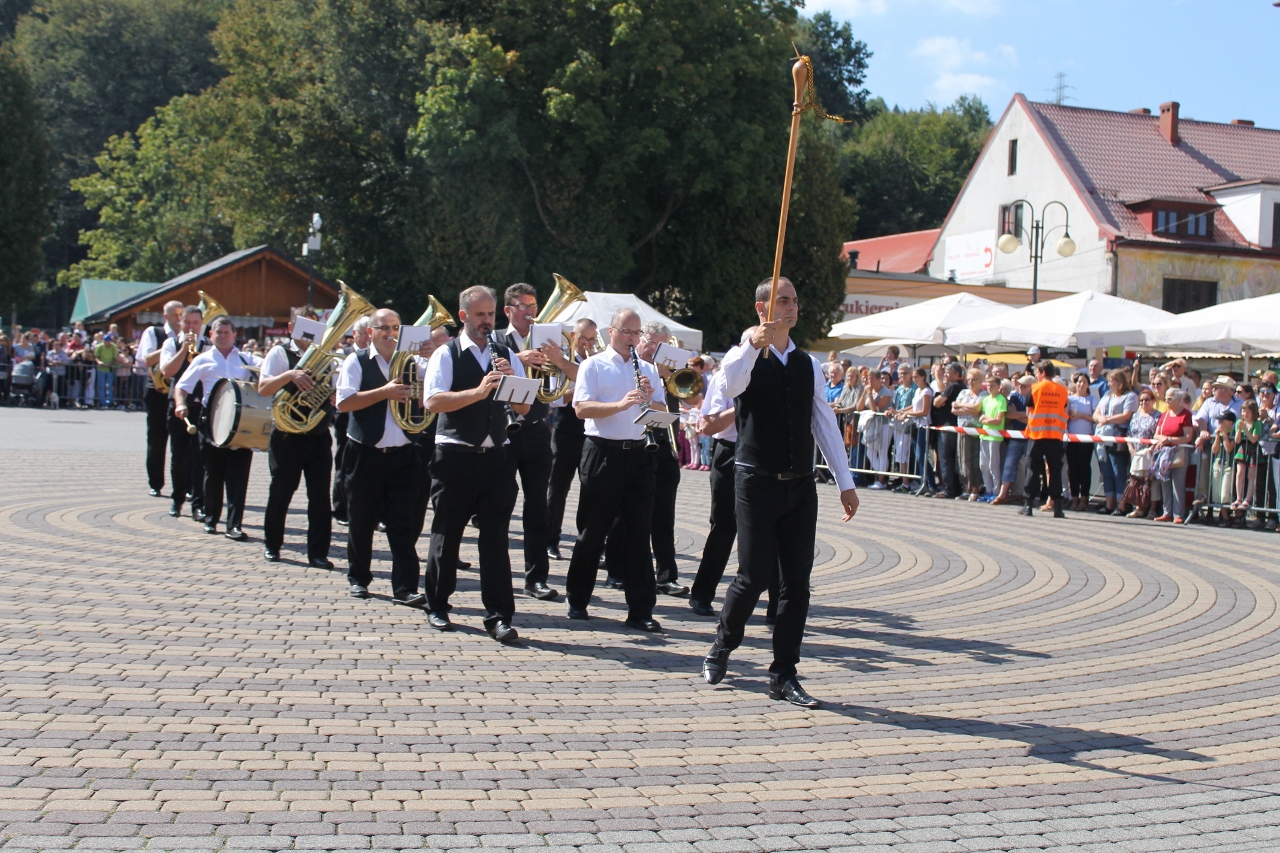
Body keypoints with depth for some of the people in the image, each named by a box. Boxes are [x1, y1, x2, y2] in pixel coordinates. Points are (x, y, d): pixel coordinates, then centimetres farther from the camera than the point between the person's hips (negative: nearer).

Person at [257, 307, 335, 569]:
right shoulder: (280, 353, -1)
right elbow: (263, 388, -14)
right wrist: (289, 375, -27)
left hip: (319, 436, 3)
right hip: (288, 437, -3)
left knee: (320, 496, -2)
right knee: (281, 493, 8)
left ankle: (318, 553, 1)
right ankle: (271, 545, 26)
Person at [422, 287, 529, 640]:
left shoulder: (506, 355, 12)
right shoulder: (447, 354, 0)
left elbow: (524, 408, 7)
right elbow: (433, 401, -16)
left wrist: (512, 379, -11)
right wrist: (478, 391, -26)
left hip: (496, 455, 3)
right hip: (455, 454, -3)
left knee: (496, 537, -1)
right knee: (447, 533, 7)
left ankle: (499, 616, -1)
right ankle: (437, 607, 21)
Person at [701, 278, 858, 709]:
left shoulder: (809, 365, 12)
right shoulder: (746, 357, -3)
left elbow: (825, 422, 14)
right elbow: (730, 385, -27)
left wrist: (845, 481, 11)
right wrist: (753, 345, -46)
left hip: (801, 484, 5)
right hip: (757, 481, -5)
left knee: (797, 580, 2)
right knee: (755, 575, -4)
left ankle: (783, 675, 10)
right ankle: (721, 649, 21)